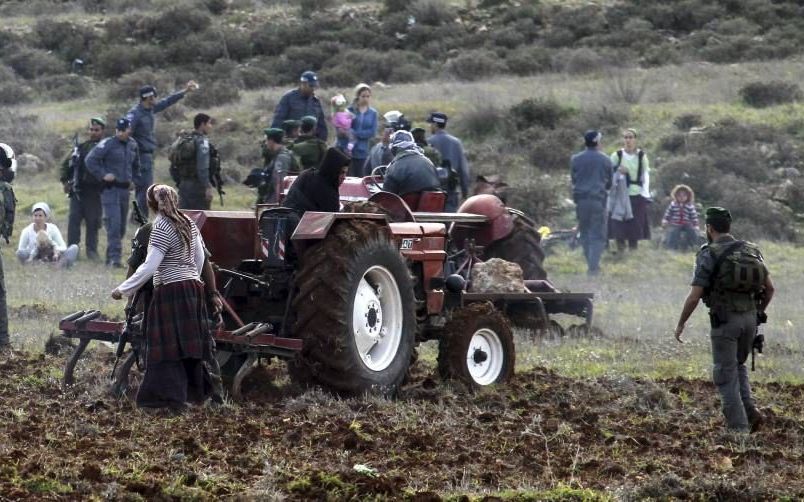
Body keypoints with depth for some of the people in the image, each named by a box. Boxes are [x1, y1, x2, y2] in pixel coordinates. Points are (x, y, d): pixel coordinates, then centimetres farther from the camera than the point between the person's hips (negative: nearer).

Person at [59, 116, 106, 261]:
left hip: (95, 193, -2)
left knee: (93, 222, 2)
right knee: (74, 220, -3)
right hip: (78, 190, 2)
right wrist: (64, 180, 8)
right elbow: (67, 164, 19)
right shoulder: (80, 148, 12)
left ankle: (91, 250, 12)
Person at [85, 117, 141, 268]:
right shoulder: (107, 144, -10)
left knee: (121, 226, 9)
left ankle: (111, 257, 19)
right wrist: (102, 175, -16)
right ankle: (114, 257, -17)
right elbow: (90, 160, -13)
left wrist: (134, 180, 17)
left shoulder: (132, 145, 11)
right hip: (111, 189, -7)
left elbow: (136, 164, 28)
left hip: (125, 189, 7)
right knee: (114, 224, -15)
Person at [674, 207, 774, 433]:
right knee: (738, 366, 24)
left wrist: (681, 323, 2)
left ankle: (739, 427, 0)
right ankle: (750, 410, 7)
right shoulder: (751, 250, 7)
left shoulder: (709, 255, -9)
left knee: (726, 375, 3)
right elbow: (769, 288, 8)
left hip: (724, 320, -5)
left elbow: (694, 297, -11)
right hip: (749, 317, 5)